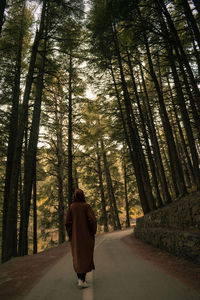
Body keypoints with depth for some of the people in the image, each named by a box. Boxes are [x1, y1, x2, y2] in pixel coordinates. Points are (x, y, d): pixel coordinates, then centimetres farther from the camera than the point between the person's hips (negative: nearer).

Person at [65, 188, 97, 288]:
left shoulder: (71, 207, -2)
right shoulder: (86, 206, -9)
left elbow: (67, 222, -6)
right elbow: (92, 220, -16)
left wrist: (70, 235, 4)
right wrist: (93, 233, -3)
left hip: (75, 235, 3)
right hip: (86, 235, -3)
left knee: (77, 256, 16)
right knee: (86, 256, 2)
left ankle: (79, 278, 22)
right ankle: (82, 281, -6)